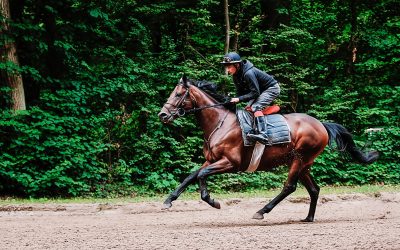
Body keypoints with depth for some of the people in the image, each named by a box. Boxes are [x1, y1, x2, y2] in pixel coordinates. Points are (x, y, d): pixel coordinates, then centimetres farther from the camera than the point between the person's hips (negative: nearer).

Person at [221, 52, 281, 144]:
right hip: (260, 90, 11)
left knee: (256, 107, -27)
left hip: (272, 88, -11)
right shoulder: (236, 75, -2)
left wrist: (239, 99, -31)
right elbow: (239, 92, 5)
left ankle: (262, 134, -39)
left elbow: (255, 93, -30)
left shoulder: (248, 73, -32)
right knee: (248, 108, 6)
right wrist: (234, 100, -14)